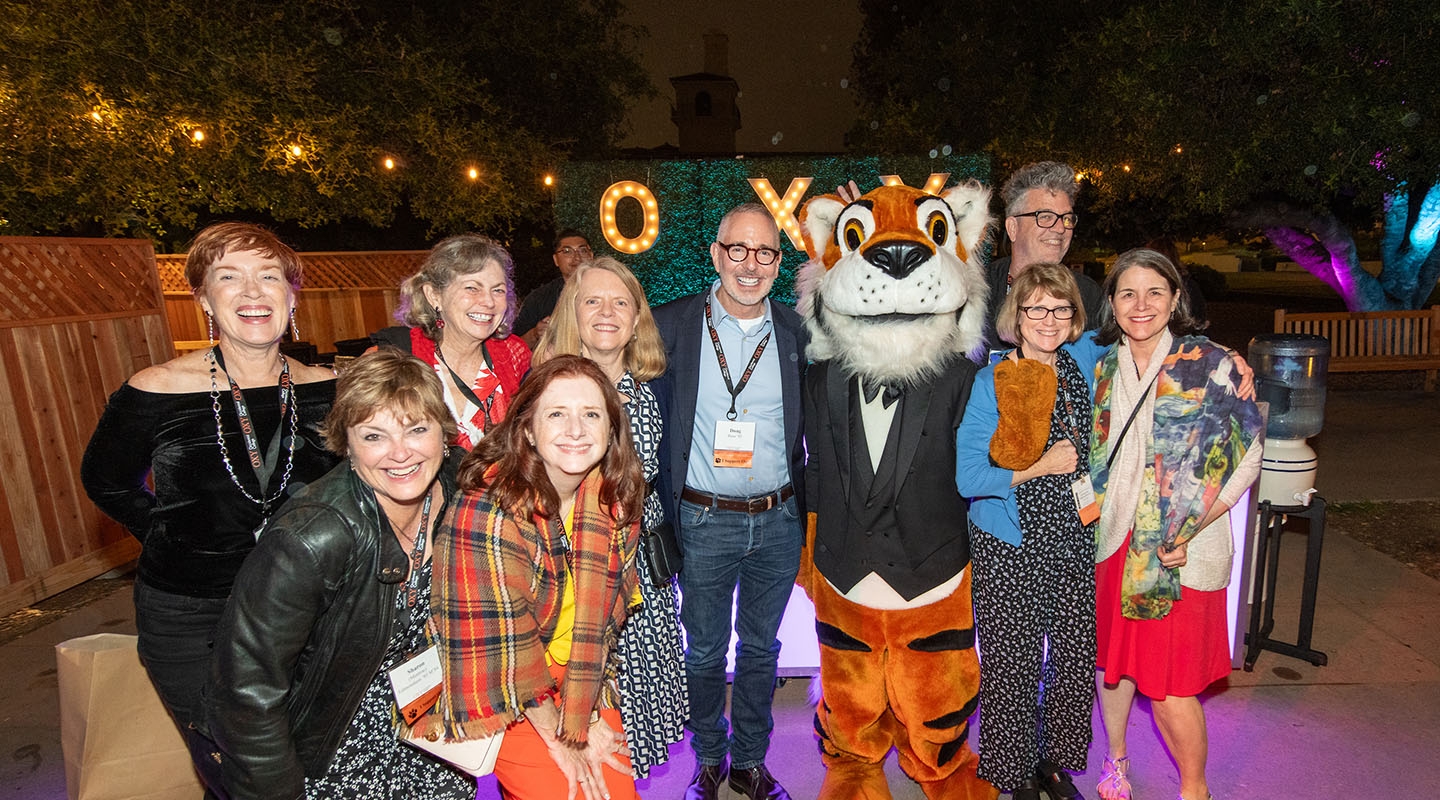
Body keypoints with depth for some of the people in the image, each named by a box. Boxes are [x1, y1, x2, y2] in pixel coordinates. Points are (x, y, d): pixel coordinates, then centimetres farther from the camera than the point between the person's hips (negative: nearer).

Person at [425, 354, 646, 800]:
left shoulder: (618, 497, -10)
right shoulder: (488, 513, -26)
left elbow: (602, 617, -6)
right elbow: (505, 648, -20)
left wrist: (583, 716, -10)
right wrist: (559, 738, -11)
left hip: (582, 683, 5)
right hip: (502, 702, -4)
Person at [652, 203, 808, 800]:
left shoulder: (796, 332, 1)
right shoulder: (672, 325, -5)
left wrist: (802, 500, 4)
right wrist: (661, 508, -5)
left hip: (778, 521, 2)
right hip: (704, 521, -2)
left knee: (760, 647, 18)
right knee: (705, 651, 14)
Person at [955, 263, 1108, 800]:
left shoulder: (1083, 361, 2)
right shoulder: (991, 383, -11)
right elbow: (967, 478, -14)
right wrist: (1040, 469, -15)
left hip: (1077, 540, 5)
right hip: (1012, 549, -4)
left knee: (1078, 659, 12)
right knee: (1014, 666, 5)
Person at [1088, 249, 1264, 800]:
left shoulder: (1211, 366, -7)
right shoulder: (1104, 367, 5)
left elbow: (1247, 459, -6)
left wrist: (1191, 529, -13)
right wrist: (1094, 505, 2)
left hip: (1182, 551, -4)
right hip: (1115, 542, 4)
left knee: (1170, 687, 1)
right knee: (1112, 659, 16)